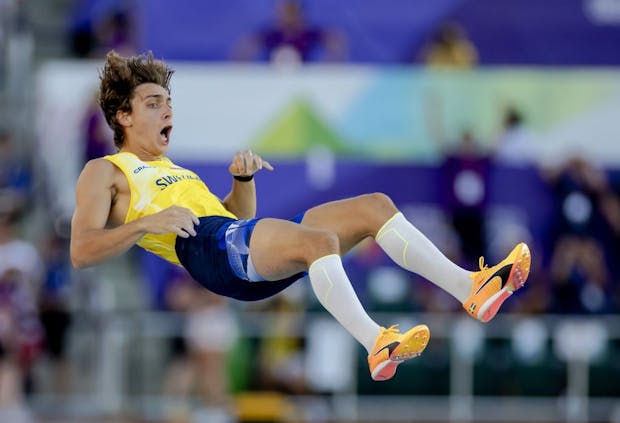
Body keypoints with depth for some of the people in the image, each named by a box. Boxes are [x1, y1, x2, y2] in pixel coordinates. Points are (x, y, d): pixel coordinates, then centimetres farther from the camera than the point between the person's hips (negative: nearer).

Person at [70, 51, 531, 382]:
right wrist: (146, 223, -16)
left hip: (244, 248, 8)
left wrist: (244, 178, 14)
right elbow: (81, 251, -2)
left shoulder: (169, 169, 39)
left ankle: (470, 288, -19)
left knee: (374, 205, -6)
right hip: (203, 247, -8)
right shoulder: (104, 172, 15)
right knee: (320, 239, -35)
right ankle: (376, 345, -49)